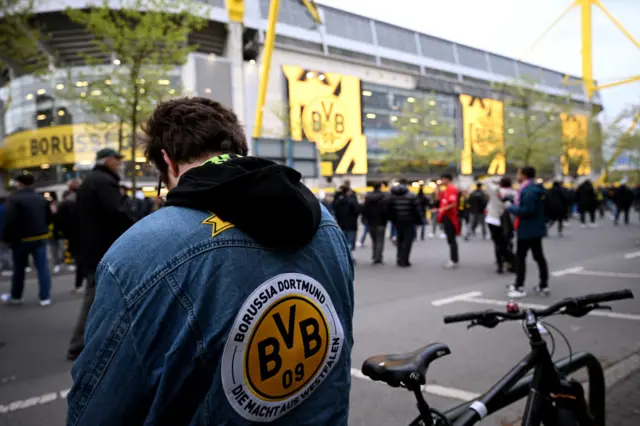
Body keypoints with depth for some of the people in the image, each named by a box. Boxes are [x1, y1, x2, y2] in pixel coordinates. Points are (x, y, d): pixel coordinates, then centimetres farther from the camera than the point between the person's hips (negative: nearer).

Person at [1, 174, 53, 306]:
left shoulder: (14, 198, -12)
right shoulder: (41, 198, 7)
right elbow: (49, 218, 11)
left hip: (21, 238, -4)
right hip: (40, 237, 4)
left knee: (19, 269, 12)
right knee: (43, 267, 2)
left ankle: (15, 296, 26)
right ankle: (45, 297, 1)